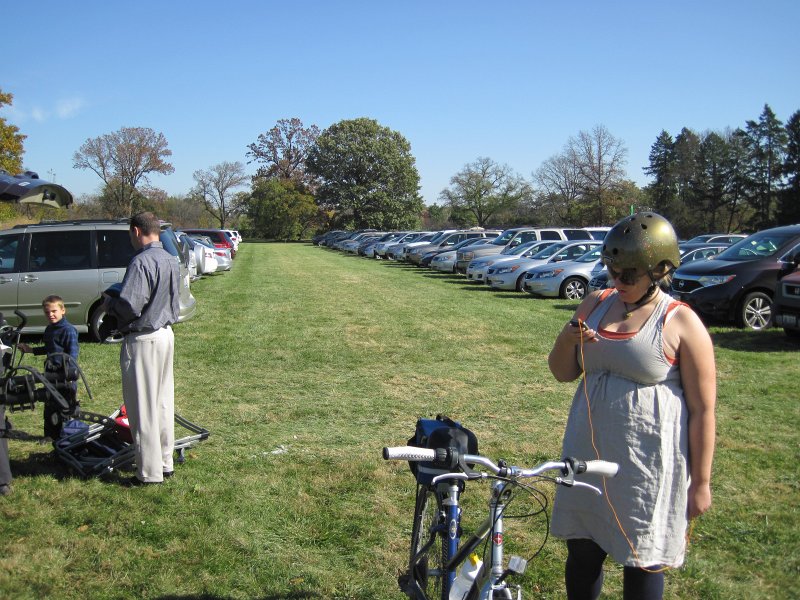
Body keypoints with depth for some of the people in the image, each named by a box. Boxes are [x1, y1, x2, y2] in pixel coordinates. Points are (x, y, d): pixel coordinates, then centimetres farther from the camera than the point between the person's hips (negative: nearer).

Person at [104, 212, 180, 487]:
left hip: (143, 340, -9)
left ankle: (150, 472, 7)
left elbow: (129, 306, -27)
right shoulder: (171, 261, 9)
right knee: (163, 403, 16)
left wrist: (109, 303, -5)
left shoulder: (142, 262, -20)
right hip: (166, 334, 9)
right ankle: (166, 462, 25)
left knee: (143, 409, 0)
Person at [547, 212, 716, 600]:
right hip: (589, 453, 5)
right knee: (582, 553, 14)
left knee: (642, 561, 9)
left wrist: (700, 483, -6)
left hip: (648, 464, -5)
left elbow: (703, 410, -8)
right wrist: (566, 341, -10)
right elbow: (563, 373, 12)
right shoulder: (595, 304, 6)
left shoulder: (682, 324, -10)